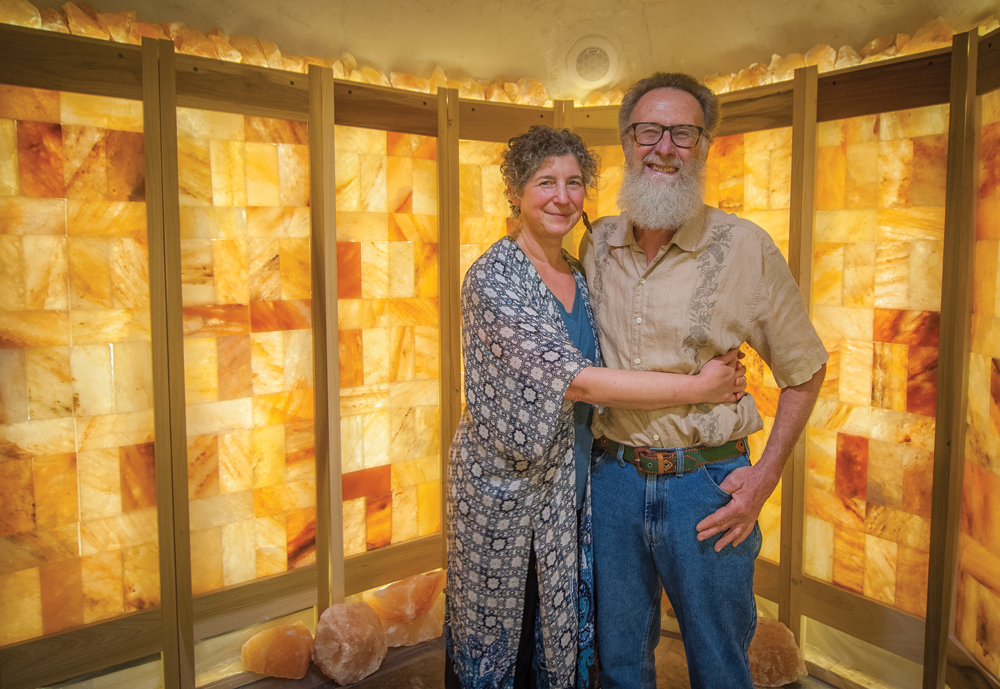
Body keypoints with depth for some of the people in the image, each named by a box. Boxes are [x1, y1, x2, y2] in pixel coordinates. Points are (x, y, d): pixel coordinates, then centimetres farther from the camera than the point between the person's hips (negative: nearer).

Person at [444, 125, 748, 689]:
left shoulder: (579, 277, 6)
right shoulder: (493, 277, -17)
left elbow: (601, 372, 12)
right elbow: (575, 380, -24)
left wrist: (719, 373, -1)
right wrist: (697, 387, -20)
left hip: (572, 488, 6)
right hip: (504, 488, -6)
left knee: (563, 632, 17)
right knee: (498, 630, 12)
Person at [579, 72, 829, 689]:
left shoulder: (747, 247, -8)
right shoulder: (596, 245, 2)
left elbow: (805, 370, 1)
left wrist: (765, 477, -6)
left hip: (709, 484, -2)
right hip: (613, 477, 3)